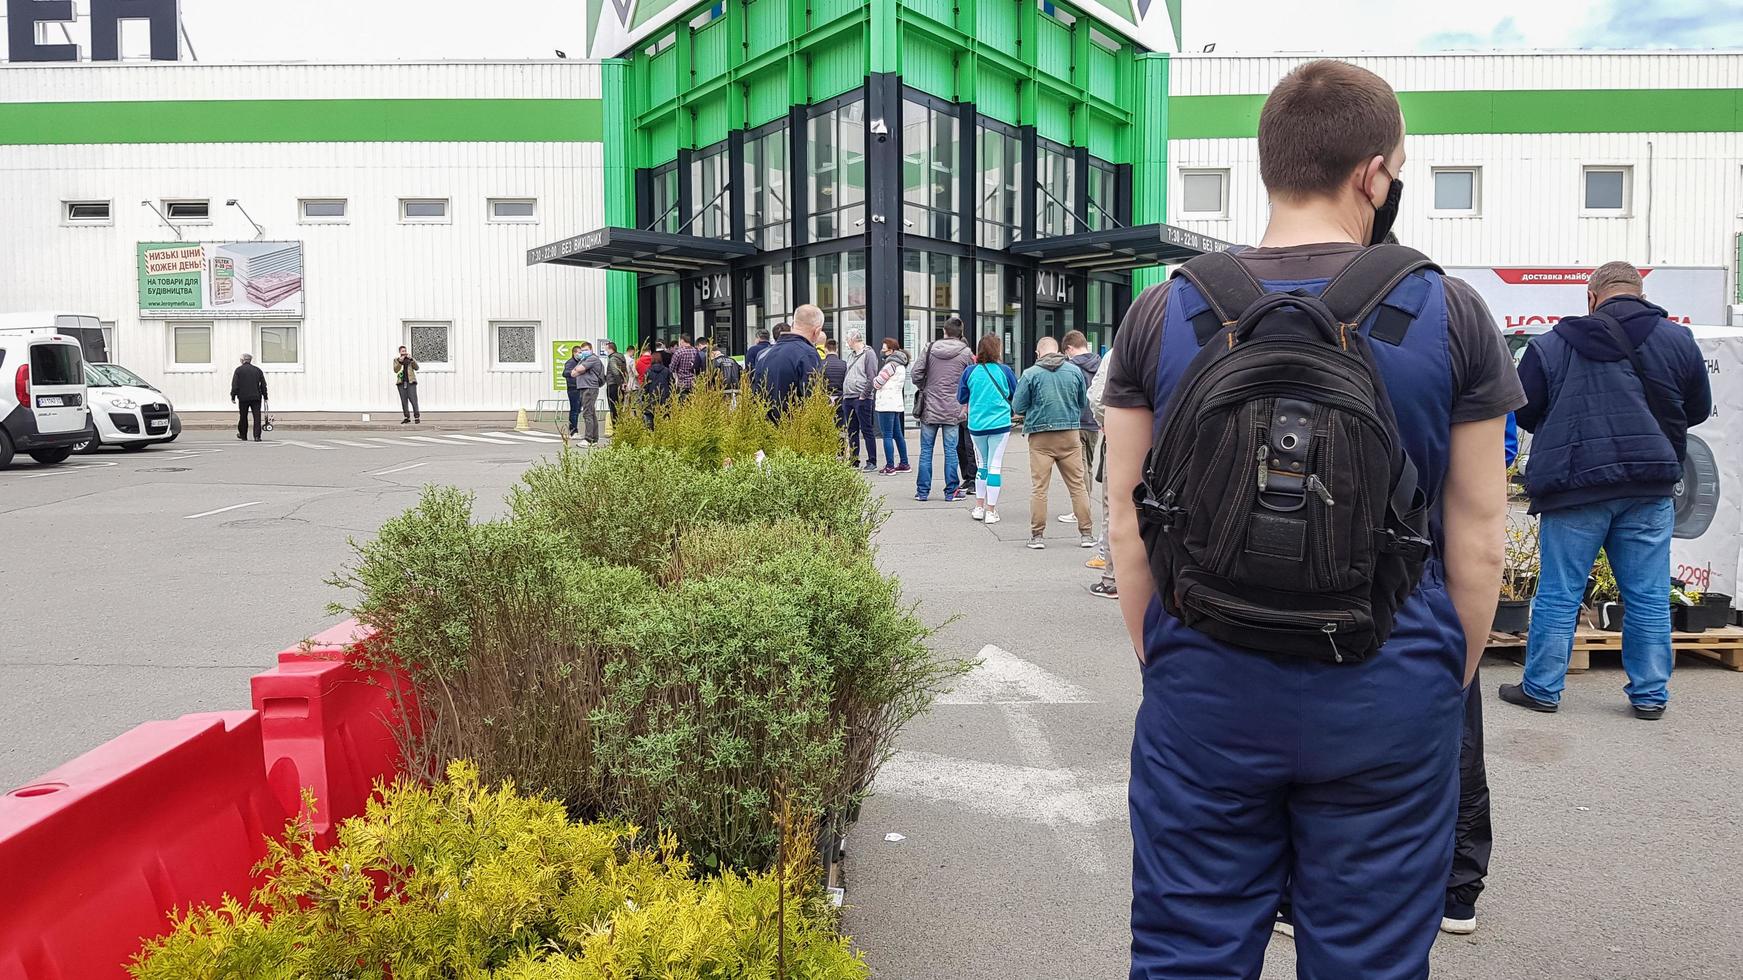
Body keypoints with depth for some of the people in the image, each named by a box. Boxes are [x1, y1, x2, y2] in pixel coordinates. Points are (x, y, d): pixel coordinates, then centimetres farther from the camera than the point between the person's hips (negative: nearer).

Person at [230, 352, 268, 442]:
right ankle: (257, 436, -11)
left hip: (243, 397, -1)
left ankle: (243, 435, 23)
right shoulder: (257, 370, 8)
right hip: (256, 397, 1)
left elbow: (234, 384, -5)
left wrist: (233, 396, -2)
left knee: (243, 417, 12)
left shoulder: (239, 370, -1)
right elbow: (263, 385, 10)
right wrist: (265, 397, 16)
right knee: (257, 417, -2)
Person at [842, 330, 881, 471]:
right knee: (852, 432, 11)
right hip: (848, 399, 8)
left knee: (867, 431, -5)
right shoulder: (851, 355, 18)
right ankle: (853, 461, 17)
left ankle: (872, 462, -2)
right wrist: (844, 394, 11)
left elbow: (872, 377, -13)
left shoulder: (868, 354, -7)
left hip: (862, 400, -8)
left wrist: (863, 395, -16)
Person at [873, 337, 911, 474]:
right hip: (896, 403, 10)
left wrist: (873, 379, 9)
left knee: (887, 435, -7)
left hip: (886, 404, -10)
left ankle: (890, 466, -8)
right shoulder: (901, 365, 18)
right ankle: (904, 464, 16)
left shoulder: (891, 364, -13)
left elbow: (877, 383, -12)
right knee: (898, 435, 13)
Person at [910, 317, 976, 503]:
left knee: (926, 450, 8)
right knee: (951, 451, 4)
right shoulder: (966, 353, -4)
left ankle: (922, 491, 11)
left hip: (929, 408, 1)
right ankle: (951, 491, 8)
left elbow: (916, 375, -2)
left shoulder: (929, 348, 0)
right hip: (953, 410, -1)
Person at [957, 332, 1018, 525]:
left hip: (976, 426, 3)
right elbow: (1017, 394, 5)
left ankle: (979, 507, 20)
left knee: (983, 465, 17)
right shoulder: (1004, 370, -7)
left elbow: (961, 399, 7)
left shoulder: (970, 372, -2)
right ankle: (991, 511, 4)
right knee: (994, 466, 2)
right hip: (1000, 424, -3)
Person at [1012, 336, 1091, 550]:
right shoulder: (1074, 370, 1)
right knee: (1077, 485, 9)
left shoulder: (1030, 374, -7)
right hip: (1070, 435, 2)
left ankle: (1037, 535, 6)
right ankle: (1086, 533, 12)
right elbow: (1084, 402, 12)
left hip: (1040, 437, -2)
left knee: (1039, 487, 4)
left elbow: (1017, 406, -2)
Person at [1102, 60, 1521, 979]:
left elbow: (1127, 527, 1)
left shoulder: (1161, 315, -2)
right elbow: (1477, 538, 0)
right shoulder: (1451, 315, -4)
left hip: (1205, 693, 1)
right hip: (1390, 696, 0)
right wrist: (1450, 681, 13)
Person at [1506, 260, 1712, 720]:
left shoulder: (1551, 345, 0)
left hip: (1573, 486, -2)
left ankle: (1541, 688, 11)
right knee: (1648, 596, 9)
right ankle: (1650, 695, 16)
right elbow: (1699, 410, 16)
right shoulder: (1678, 340, 6)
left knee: (1558, 594, 5)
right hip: (1650, 488, 2)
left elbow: (1523, 412, 5)